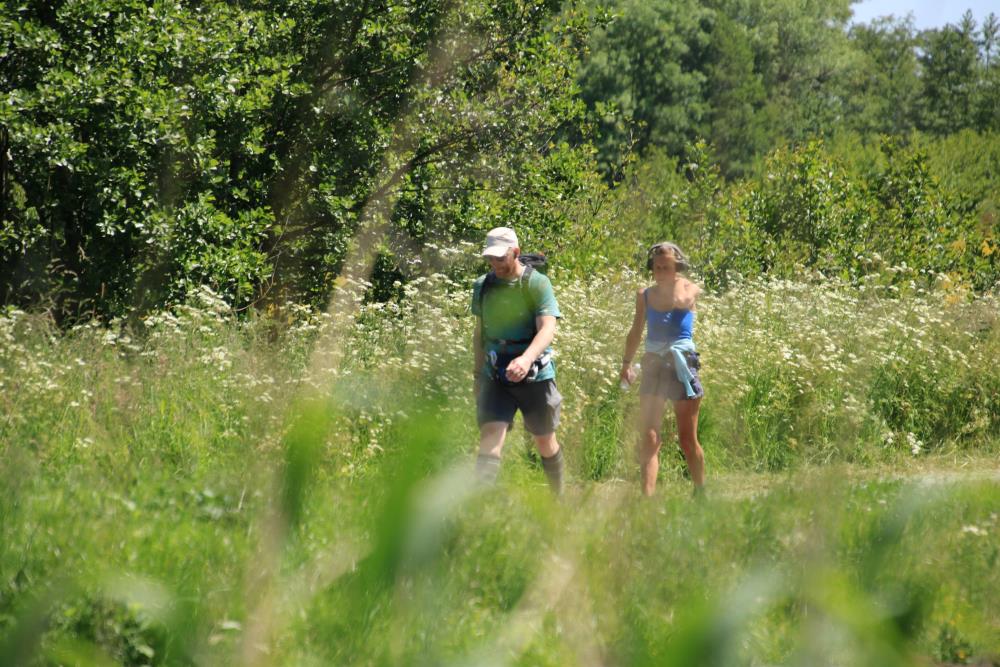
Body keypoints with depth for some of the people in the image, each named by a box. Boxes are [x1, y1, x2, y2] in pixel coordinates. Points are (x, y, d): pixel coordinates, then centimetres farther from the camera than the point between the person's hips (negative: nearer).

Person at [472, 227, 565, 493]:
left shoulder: (537, 283, -9)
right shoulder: (482, 286, 6)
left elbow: (547, 329, -21)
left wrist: (526, 359, -39)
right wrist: (478, 374, 18)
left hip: (535, 375, -3)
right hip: (495, 377, 3)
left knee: (545, 442, 12)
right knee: (490, 436, -16)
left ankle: (559, 499, 33)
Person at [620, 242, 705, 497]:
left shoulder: (689, 289, 0)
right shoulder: (644, 295, 7)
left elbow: (680, 301, -23)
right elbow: (636, 332, 17)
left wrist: (677, 280, -8)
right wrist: (627, 362, 11)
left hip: (681, 366, -2)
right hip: (653, 366, 2)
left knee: (688, 440, 6)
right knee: (648, 438, -11)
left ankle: (701, 492, 25)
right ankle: (647, 496, -18)